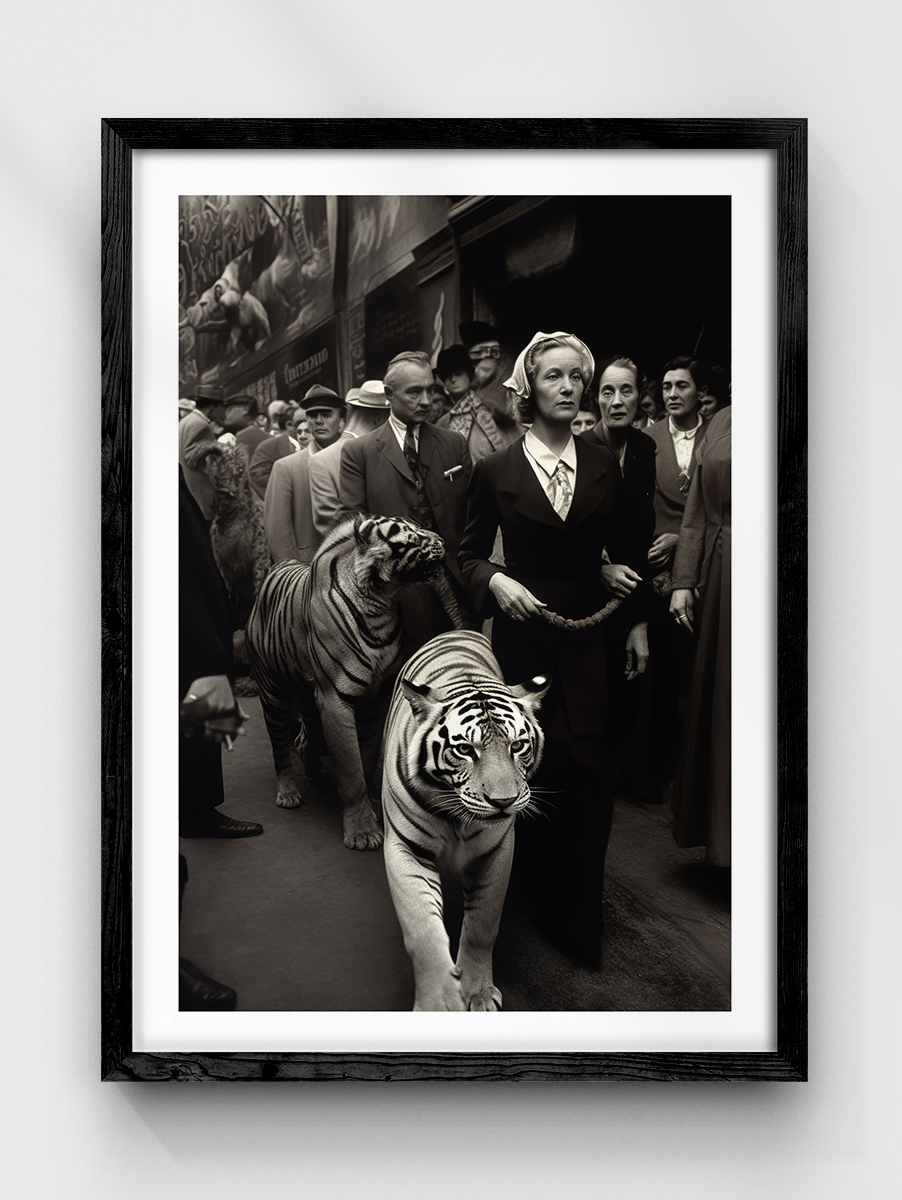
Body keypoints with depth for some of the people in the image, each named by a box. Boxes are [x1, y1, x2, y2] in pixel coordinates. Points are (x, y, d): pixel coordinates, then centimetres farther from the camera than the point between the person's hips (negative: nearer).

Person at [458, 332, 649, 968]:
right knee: (529, 767, 1)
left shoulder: (604, 464, 5)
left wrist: (638, 622, 11)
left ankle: (579, 914, 13)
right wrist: (496, 581, -15)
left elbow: (623, 549, 12)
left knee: (587, 769, -1)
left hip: (587, 634, 2)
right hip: (522, 631, -1)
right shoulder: (496, 470, -2)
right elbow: (470, 553, 5)